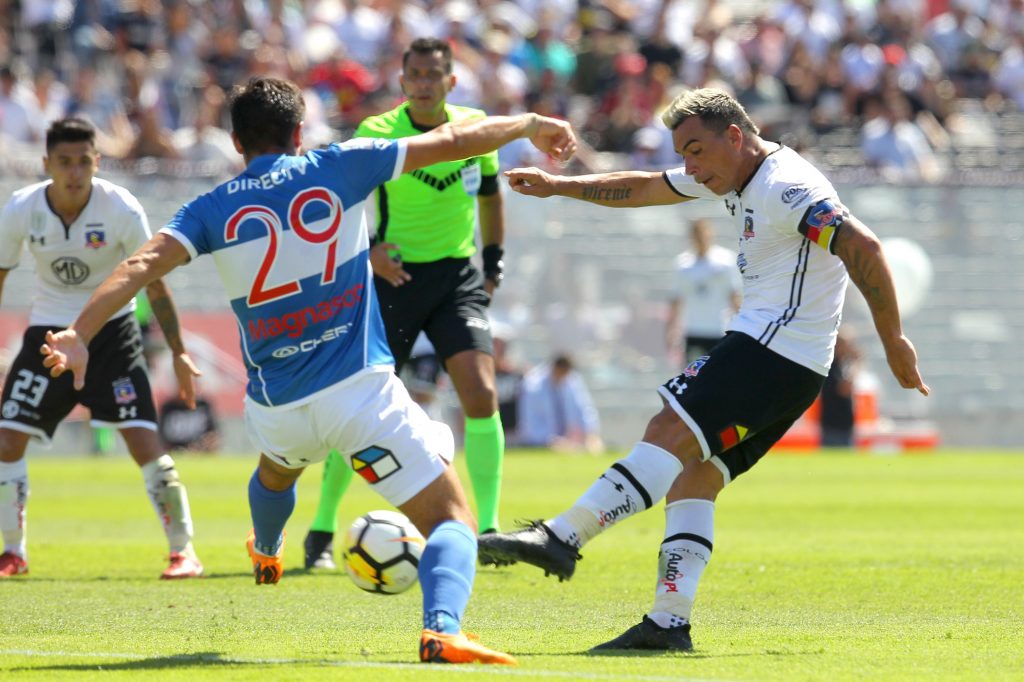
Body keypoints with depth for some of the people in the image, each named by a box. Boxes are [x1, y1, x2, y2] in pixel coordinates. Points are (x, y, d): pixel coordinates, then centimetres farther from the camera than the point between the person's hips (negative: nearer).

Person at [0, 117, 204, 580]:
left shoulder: (122, 209, -19)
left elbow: (153, 282, -8)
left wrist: (178, 352, -8)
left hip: (110, 329, -2)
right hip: (48, 330, 2)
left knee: (143, 439, -13)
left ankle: (183, 550, 0)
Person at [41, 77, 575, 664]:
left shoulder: (214, 210, 2)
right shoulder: (337, 169, 0)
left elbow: (142, 265, -13)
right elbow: (452, 141, 3)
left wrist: (79, 334, -21)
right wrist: (530, 124, 18)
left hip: (278, 408, 4)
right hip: (361, 388, -4)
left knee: (277, 468, 40)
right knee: (452, 520, -4)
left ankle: (267, 554, 70)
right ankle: (442, 627, -32)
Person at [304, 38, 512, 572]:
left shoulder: (475, 127, 1)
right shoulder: (376, 134, -10)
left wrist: (493, 263, 14)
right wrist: (368, 250, -21)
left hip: (459, 276, 2)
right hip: (396, 275, -2)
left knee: (481, 393, -16)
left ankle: (488, 527, -8)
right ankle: (322, 529, 17)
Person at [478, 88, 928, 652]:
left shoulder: (787, 187, -16)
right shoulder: (734, 176, 16)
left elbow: (863, 248, -24)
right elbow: (642, 189, 29)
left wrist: (893, 340, -22)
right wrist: (557, 186, 29)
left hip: (777, 350, -10)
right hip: (760, 346, 10)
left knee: (671, 432, -19)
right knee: (694, 476, 3)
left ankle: (560, 538, -26)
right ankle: (669, 623, -3)